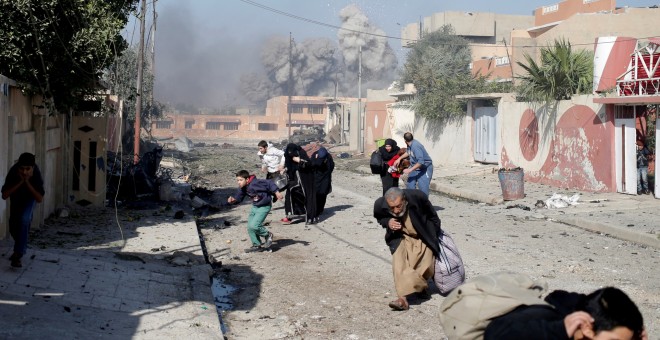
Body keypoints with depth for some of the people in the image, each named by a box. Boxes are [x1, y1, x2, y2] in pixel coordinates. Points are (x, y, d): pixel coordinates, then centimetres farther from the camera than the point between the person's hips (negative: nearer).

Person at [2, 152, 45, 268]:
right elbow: (4, 196, -34)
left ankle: (18, 255, -19)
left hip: (30, 197, -2)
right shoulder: (13, 172, -35)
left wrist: (27, 183, -43)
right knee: (13, 226, 7)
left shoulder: (36, 174, -36)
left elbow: (39, 199, -35)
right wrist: (20, 183, -43)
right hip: (16, 197, 2)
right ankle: (21, 247, 40)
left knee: (24, 220, -25)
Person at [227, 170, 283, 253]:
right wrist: (233, 200, -16)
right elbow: (238, 198, 6)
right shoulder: (242, 188, -2)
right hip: (255, 207, 9)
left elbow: (269, 183, -25)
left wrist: (276, 192, -30)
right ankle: (257, 245, 20)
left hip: (264, 207, -9)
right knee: (250, 227, 6)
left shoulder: (255, 183, -27)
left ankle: (268, 235, 8)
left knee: (254, 226, -18)